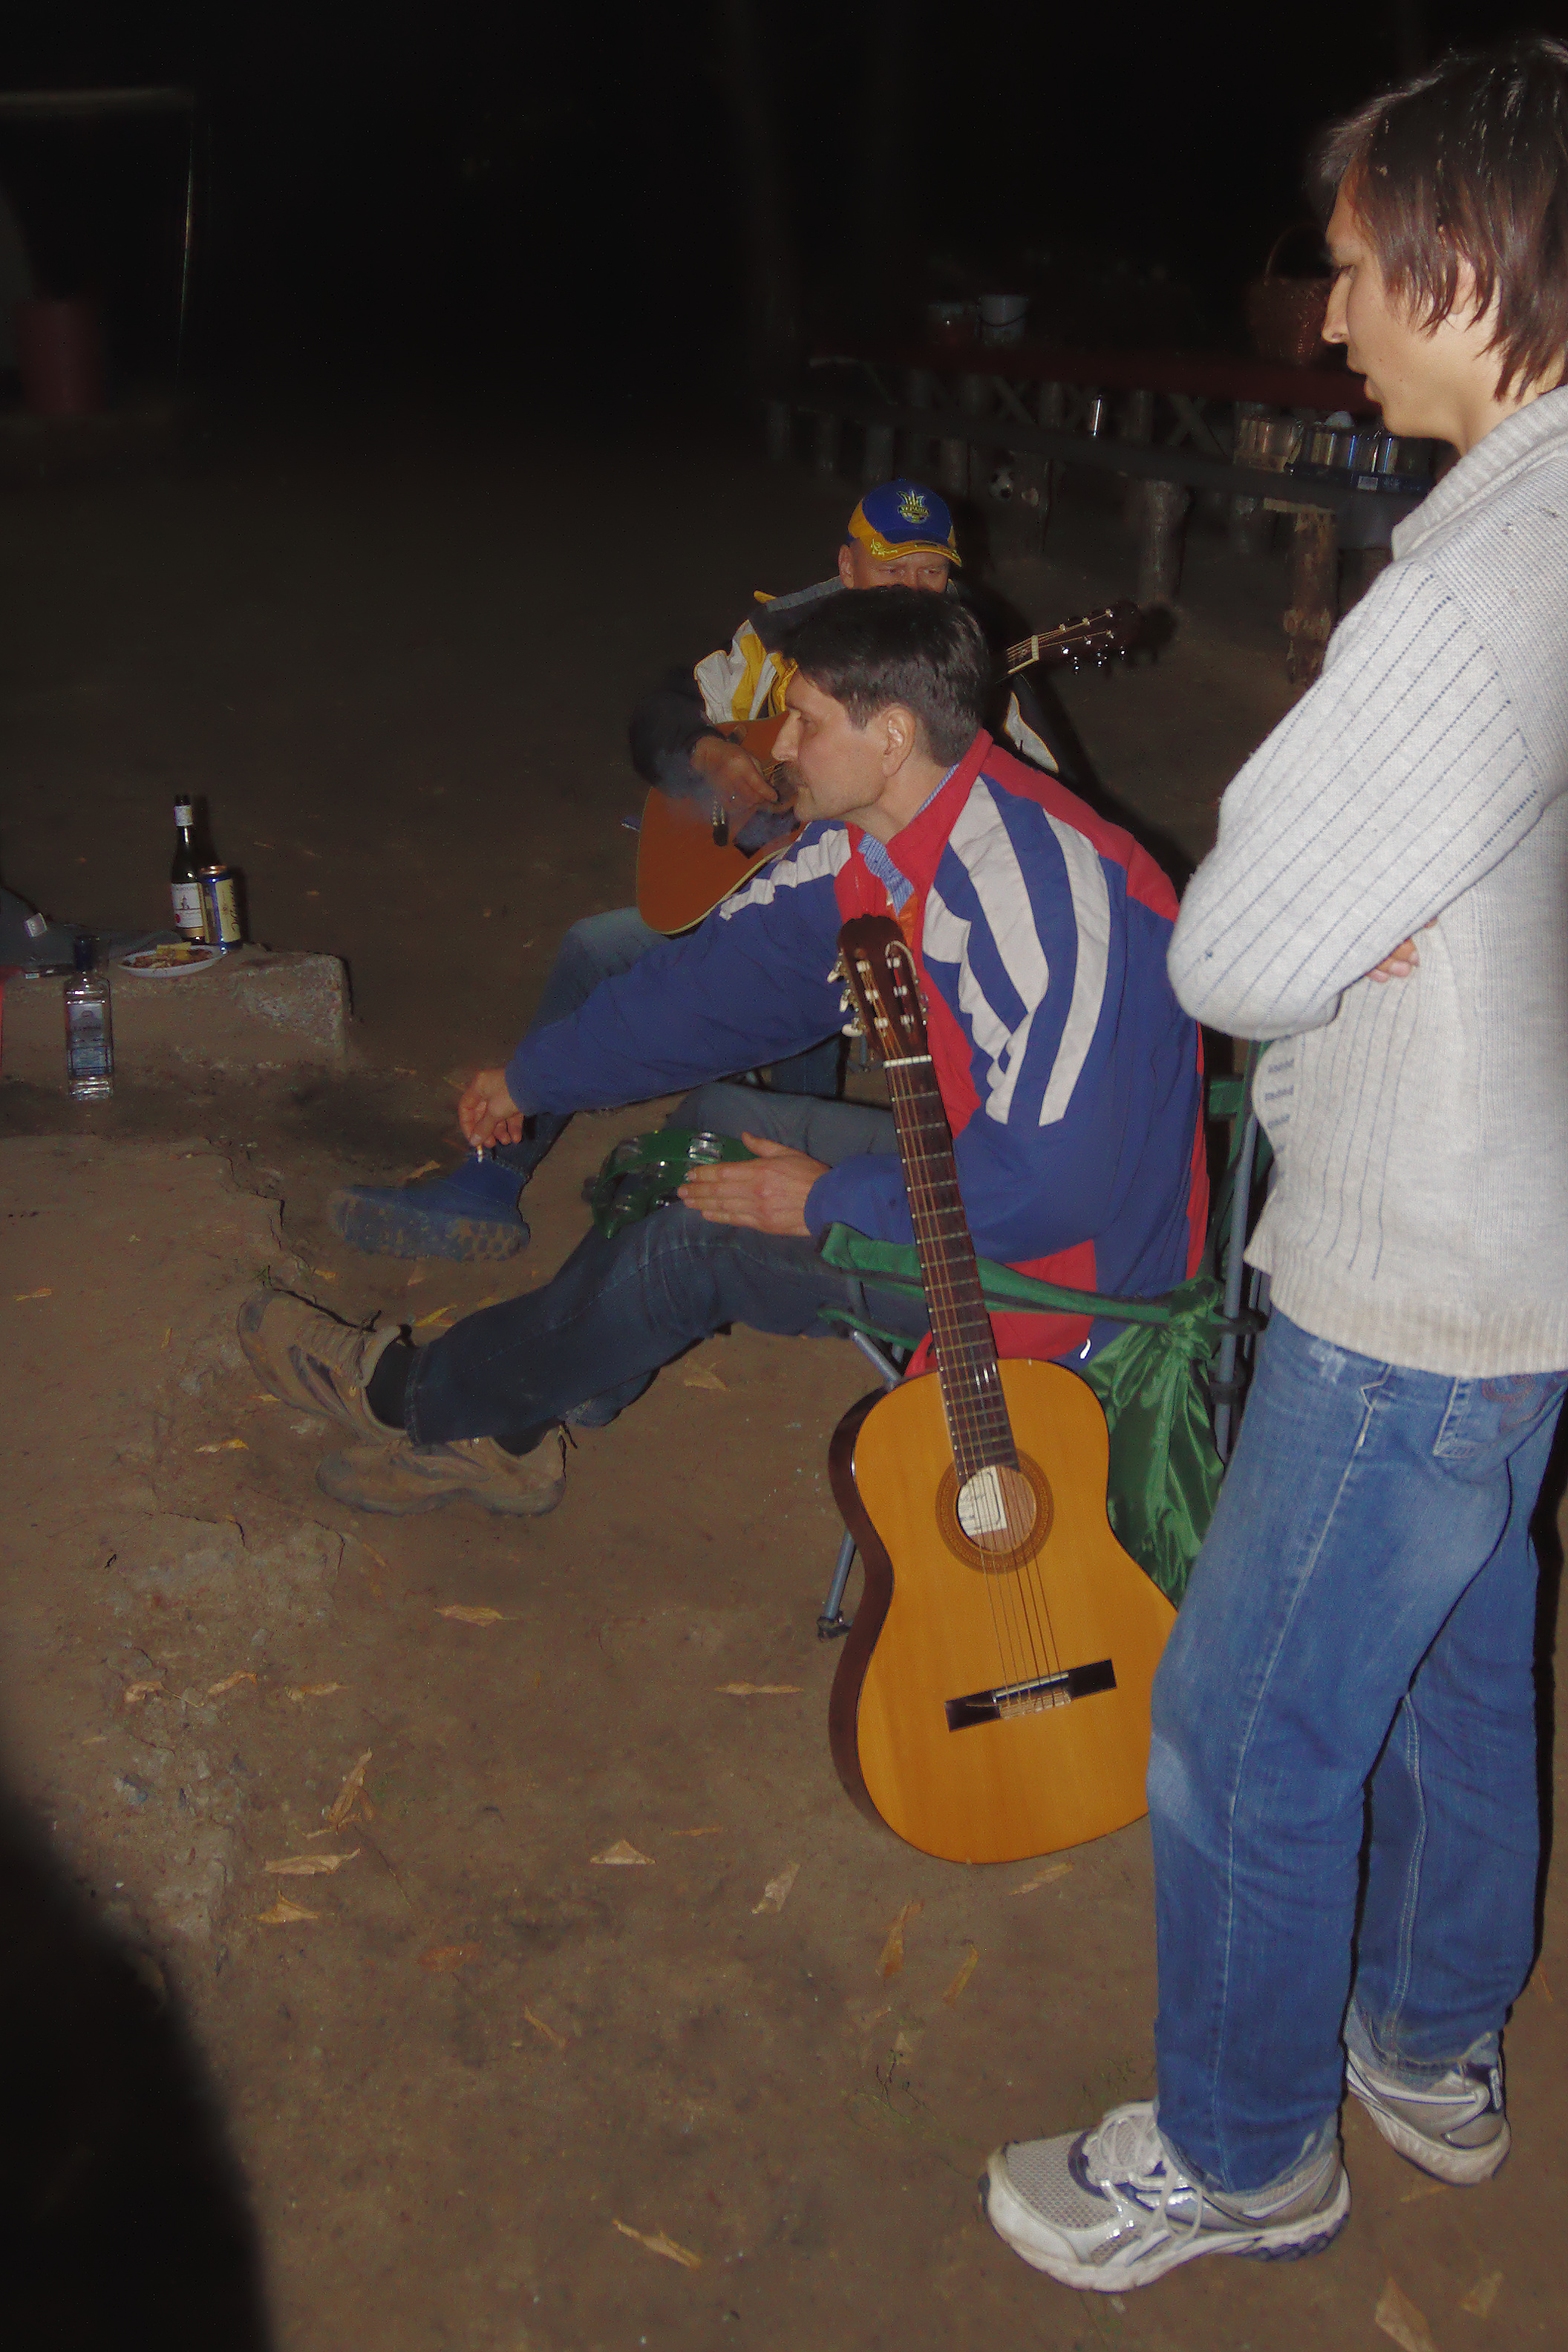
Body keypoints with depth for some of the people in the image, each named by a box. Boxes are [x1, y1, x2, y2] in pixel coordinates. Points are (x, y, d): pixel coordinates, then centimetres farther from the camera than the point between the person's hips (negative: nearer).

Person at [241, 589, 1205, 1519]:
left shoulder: (1030, 887, -31)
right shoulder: (865, 846, -1)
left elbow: (1052, 1180, -34)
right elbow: (726, 969, 12)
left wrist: (831, 1201, -22)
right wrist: (533, 1078, 20)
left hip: (1072, 1250, -9)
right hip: (983, 1159, 9)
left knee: (696, 1245, -12)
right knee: (716, 1123, 10)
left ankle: (418, 1398, 11)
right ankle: (497, 1429, 16)